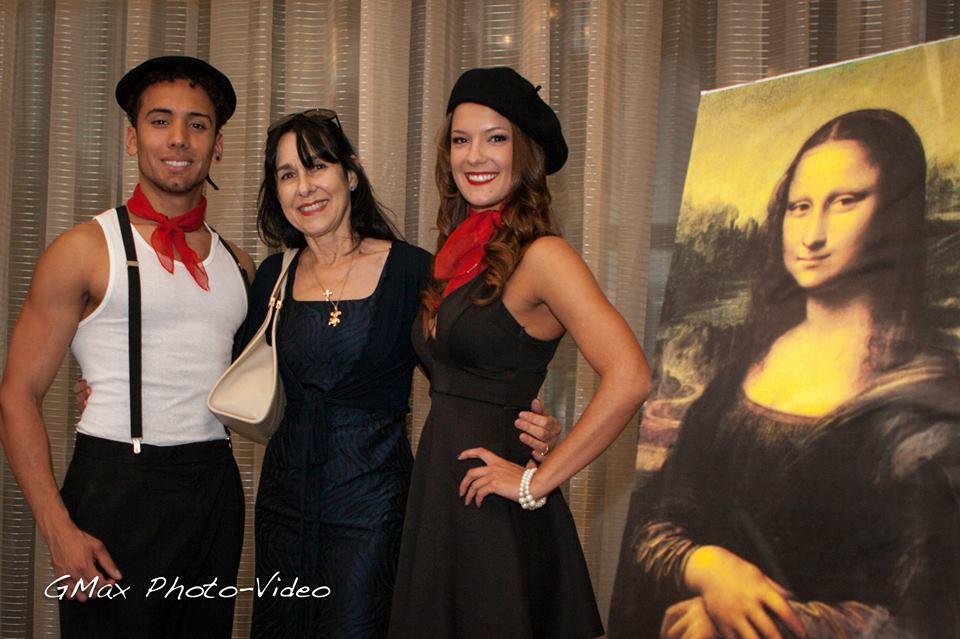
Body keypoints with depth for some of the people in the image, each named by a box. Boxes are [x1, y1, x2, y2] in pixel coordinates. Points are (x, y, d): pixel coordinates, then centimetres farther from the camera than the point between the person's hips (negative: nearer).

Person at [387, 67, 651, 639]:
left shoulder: (541, 255, -15)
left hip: (495, 514, -7)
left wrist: (538, 481, -19)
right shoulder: (463, 254, 9)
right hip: (439, 494, 8)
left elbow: (629, 378, -26)